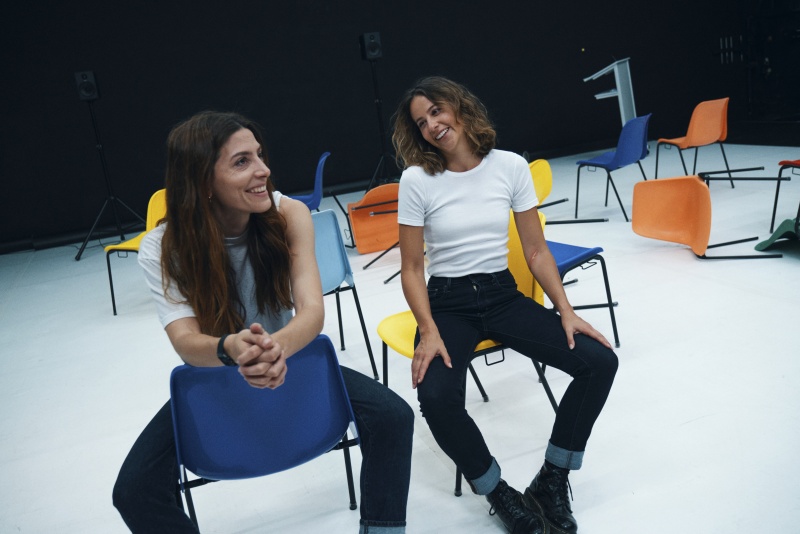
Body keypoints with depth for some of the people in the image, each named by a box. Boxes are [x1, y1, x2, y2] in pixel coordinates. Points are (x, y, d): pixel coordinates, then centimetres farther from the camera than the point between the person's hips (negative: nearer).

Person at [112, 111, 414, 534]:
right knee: (134, 490, -20)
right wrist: (230, 349, -54)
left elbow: (313, 309, -25)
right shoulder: (163, 249, -20)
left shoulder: (289, 214, -18)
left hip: (290, 363, 1)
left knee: (392, 416, -20)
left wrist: (277, 347, -49)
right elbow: (186, 341, -29)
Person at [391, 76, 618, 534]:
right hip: (447, 303, -2)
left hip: (503, 295, 3)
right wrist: (429, 332, -18)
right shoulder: (417, 179, -7)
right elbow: (411, 269, -4)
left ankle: (551, 480, 3)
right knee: (436, 397, -32)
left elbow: (537, 250, 2)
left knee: (600, 361, -15)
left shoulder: (511, 166, -2)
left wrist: (566, 311, -8)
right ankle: (499, 493, -4)